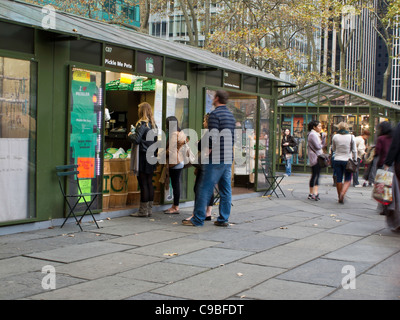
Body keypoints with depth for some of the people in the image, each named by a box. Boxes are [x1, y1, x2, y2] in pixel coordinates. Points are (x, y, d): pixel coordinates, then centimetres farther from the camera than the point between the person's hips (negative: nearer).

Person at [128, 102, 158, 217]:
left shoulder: (142, 123, -13)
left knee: (143, 183, -4)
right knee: (149, 183, 11)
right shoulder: (153, 124, 11)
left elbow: (136, 139, -18)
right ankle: (149, 209, 16)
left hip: (143, 156, -8)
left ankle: (143, 210, -1)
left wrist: (130, 135, -1)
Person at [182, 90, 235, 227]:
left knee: (205, 188, -3)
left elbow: (213, 138, -18)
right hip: (228, 158, 8)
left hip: (216, 158, -8)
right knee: (226, 189, 9)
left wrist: (201, 149, -8)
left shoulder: (215, 115, -11)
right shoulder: (231, 115, 15)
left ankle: (198, 219, 0)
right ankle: (223, 219, 12)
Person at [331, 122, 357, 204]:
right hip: (347, 160, -2)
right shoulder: (351, 137, -5)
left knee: (338, 179, 9)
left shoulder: (335, 137, -2)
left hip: (337, 160, 2)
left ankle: (339, 197, 15)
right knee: (348, 180, 4)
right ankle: (342, 194, -17)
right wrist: (355, 160, 8)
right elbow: (354, 150, -1)